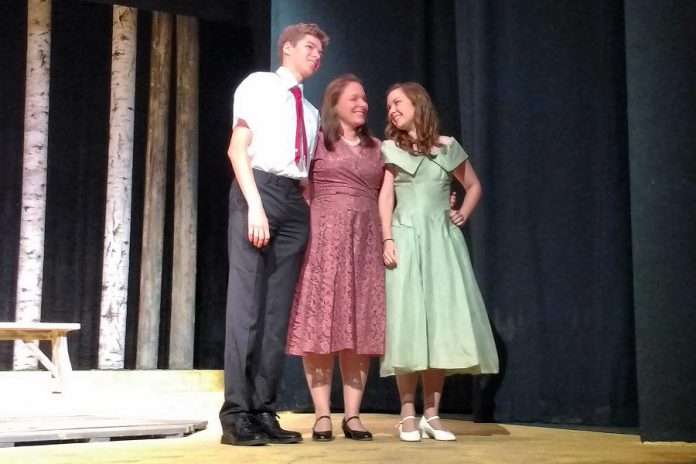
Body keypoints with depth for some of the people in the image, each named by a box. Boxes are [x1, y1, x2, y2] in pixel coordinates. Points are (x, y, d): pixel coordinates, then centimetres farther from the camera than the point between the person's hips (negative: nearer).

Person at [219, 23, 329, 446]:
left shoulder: (311, 112, 23)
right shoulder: (259, 85, 6)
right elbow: (237, 148, -4)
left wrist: (313, 213, 6)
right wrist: (255, 204, -17)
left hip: (295, 202, 6)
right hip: (258, 189, -6)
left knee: (278, 309, 2)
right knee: (247, 302, -11)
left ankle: (264, 412, 4)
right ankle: (236, 414, -11)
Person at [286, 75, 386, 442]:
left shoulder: (375, 147, 19)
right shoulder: (316, 142, 7)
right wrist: (309, 218, -9)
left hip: (366, 241, 4)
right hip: (325, 237, -4)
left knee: (361, 327, 0)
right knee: (321, 324, -6)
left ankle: (352, 415, 4)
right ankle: (322, 415, -3)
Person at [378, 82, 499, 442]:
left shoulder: (447, 147, 11)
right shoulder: (390, 148, 8)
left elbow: (473, 186, 22)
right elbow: (385, 197, 0)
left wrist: (463, 215, 6)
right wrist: (388, 240, -11)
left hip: (442, 240, 2)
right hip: (406, 240, -1)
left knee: (441, 322, -3)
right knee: (408, 324, -6)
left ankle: (432, 414, 3)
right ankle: (408, 415, -3)